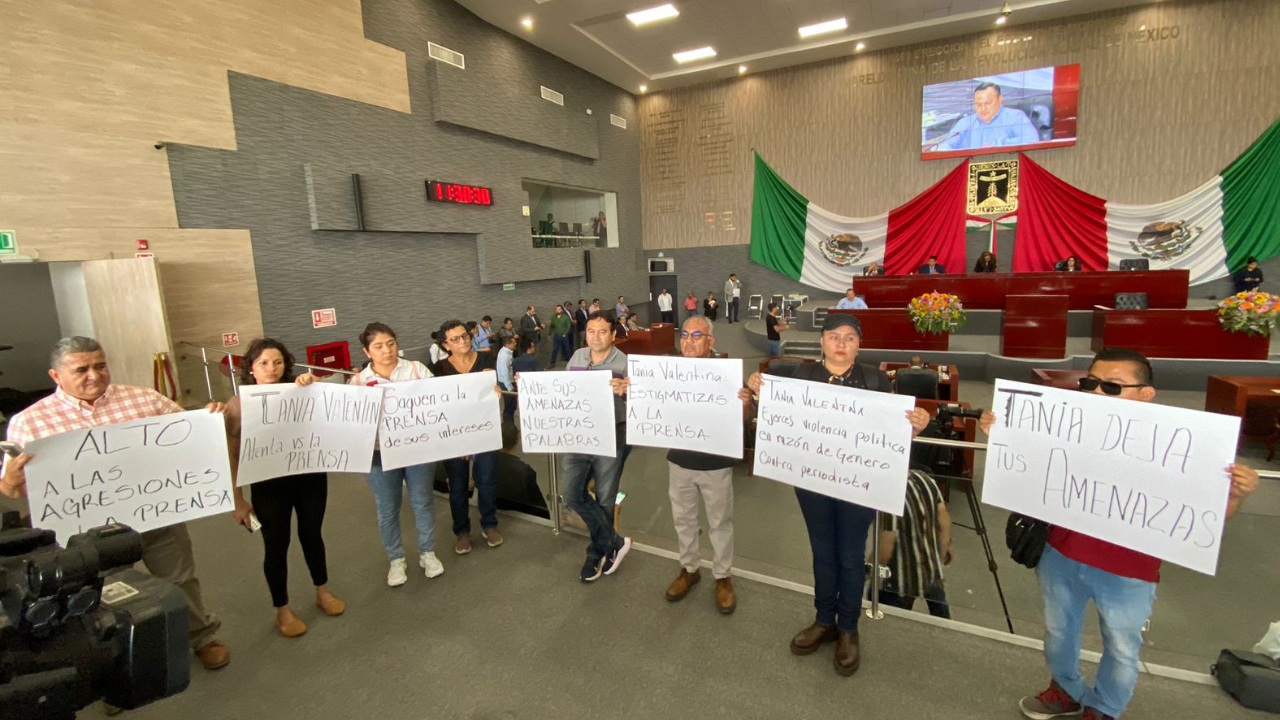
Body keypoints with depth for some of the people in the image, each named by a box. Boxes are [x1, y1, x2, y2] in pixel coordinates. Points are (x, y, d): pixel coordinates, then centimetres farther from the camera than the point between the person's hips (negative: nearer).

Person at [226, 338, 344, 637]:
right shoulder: (239, 403, -6)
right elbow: (232, 454, -4)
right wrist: (237, 499, -3)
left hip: (310, 477, 2)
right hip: (269, 485, -2)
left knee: (311, 535, 18)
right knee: (276, 544, 10)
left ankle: (322, 592, 39)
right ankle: (283, 610, 31)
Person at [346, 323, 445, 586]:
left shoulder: (417, 369, -1)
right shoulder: (358, 382, -2)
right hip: (380, 453, 0)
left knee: (423, 502, 12)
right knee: (387, 509, 13)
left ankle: (427, 553, 33)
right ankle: (396, 559, 34)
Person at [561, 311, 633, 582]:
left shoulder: (624, 363, -12)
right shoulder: (577, 357, 4)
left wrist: (624, 391, -40)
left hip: (610, 438, -5)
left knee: (604, 500, 8)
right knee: (573, 496, 3)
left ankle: (597, 553, 31)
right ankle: (616, 542, 20)